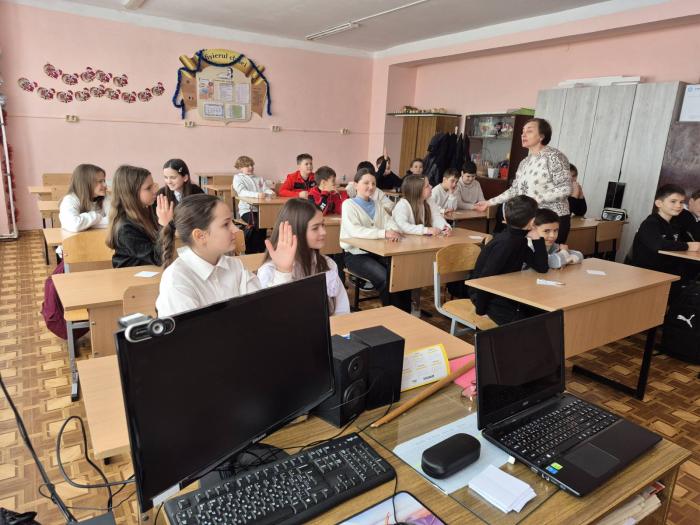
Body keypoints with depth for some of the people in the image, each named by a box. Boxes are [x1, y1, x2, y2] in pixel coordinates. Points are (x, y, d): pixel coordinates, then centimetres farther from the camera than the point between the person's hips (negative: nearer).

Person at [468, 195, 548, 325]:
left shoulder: (519, 239, 2)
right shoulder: (505, 243, -26)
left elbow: (542, 268, -1)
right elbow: (485, 279, -26)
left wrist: (537, 239, -8)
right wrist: (480, 310, -18)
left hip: (508, 295, 9)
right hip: (491, 299, -9)